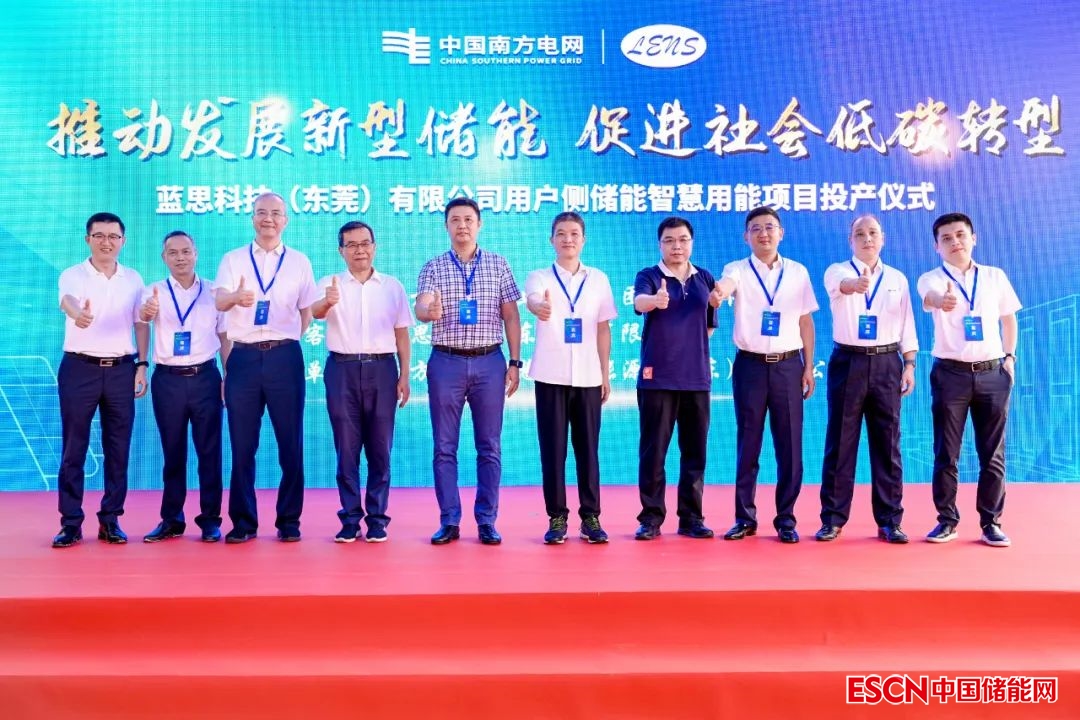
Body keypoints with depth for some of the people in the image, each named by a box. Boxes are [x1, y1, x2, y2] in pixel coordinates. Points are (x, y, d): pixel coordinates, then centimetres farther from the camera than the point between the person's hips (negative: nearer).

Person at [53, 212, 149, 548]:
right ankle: (71, 522, 9)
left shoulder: (133, 279, 7)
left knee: (118, 449, 5)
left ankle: (111, 519, 15)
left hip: (121, 369, 2)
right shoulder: (73, 275, -3)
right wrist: (77, 314, -50)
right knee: (73, 448, 1)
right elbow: (67, 300, -26)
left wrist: (142, 365, 3)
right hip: (80, 368, -2)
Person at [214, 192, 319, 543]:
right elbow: (220, 301, -7)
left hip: (285, 357, 0)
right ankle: (243, 522, 13)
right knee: (242, 443, 3)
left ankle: (289, 521, 12)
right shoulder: (233, 259, 8)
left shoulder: (300, 262, 10)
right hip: (244, 357, 0)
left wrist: (286, 341, 1)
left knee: (290, 442, 2)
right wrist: (237, 297, -29)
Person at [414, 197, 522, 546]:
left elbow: (511, 316, 6)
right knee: (444, 446, 4)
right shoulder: (433, 267, 5)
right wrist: (430, 311, -34)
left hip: (489, 362, 0)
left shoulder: (498, 265, 7)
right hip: (446, 362, 0)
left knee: (490, 446, 4)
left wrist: (515, 363, -1)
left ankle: (487, 521, 13)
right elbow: (420, 308, -9)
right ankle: (449, 521, 13)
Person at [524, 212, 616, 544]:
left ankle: (591, 517, 14)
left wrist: (606, 374, 7)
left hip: (588, 376, 1)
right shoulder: (539, 277, 1)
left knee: (588, 448, 4)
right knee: (552, 449, 2)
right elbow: (532, 300, -23)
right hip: (550, 376, -1)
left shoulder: (599, 279, 8)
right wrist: (539, 306, -47)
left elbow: (603, 329, 11)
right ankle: (556, 517, 11)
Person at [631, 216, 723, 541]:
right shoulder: (648, 276, -2)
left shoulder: (706, 279, 10)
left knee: (695, 451, 7)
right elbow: (639, 301, -26)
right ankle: (651, 517, 10)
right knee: (652, 451, 0)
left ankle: (691, 517, 17)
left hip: (697, 377, 3)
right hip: (656, 378, -3)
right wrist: (655, 300, -46)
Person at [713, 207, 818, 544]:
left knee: (790, 445, 3)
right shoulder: (738, 269, 0)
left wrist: (809, 367, 5)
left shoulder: (798, 272, 7)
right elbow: (725, 285, -23)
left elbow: (806, 322, 9)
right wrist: (718, 292, -47)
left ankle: (786, 518, 14)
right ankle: (745, 517, 15)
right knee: (747, 444, 5)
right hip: (750, 365, -1)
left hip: (788, 365, 1)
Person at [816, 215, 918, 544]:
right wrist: (854, 284, -47)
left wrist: (909, 364, 4)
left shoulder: (897, 279, 11)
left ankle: (889, 521, 13)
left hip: (886, 363, 2)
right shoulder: (837, 271, 1)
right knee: (840, 443, 1)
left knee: (887, 444, 5)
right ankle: (832, 519, 10)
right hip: (848, 362, -2)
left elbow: (906, 325, 12)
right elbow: (840, 285, -24)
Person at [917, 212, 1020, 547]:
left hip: (993, 373, 2)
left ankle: (991, 522, 15)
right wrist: (941, 300, -51)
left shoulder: (995, 276, 7)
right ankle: (947, 520, 13)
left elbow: (1009, 318, 17)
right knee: (946, 453, 2)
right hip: (950, 373, -2)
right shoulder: (931, 279, -3)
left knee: (992, 453, 6)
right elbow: (930, 297, -27)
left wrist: (1010, 357, 5)